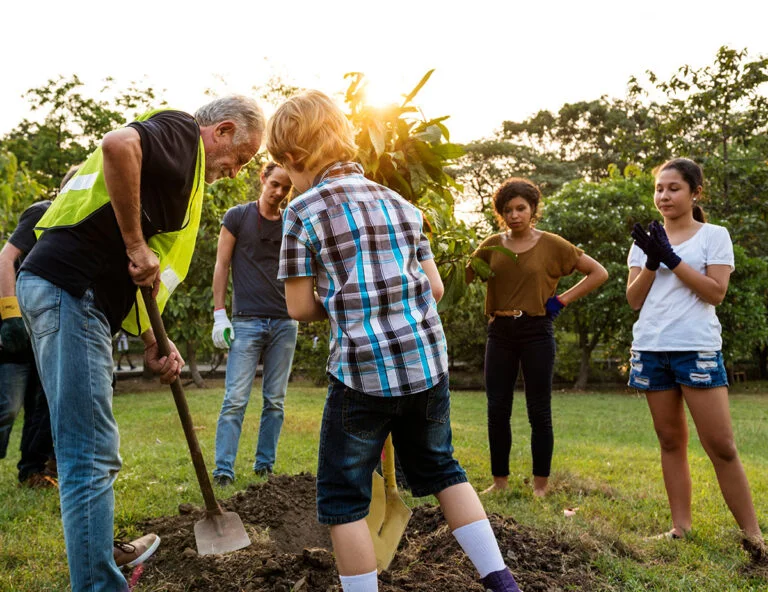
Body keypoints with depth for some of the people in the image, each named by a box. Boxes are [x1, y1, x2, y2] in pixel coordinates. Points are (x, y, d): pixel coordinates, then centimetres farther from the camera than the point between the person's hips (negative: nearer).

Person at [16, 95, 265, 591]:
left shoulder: (186, 173, 25)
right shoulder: (181, 131, -2)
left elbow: (134, 274, 23)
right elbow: (118, 145, -27)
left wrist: (151, 342, 14)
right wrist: (136, 245, -19)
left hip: (58, 290, 10)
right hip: (69, 289, -10)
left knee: (88, 451, 21)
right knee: (92, 456, -9)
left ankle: (98, 550, 37)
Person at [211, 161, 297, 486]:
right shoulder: (237, 216, 2)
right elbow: (221, 265, 1)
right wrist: (219, 314, -6)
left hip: (285, 322, 4)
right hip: (247, 322, -3)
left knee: (275, 401, 6)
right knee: (235, 399, -7)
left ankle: (264, 466, 15)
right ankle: (223, 471, -2)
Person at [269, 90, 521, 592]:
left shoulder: (303, 212, -4)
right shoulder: (400, 203, 11)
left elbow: (300, 308, -3)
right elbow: (435, 289, 10)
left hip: (363, 371, -6)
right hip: (428, 361, 6)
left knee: (342, 499, 10)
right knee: (441, 468, 24)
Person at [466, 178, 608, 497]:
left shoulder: (551, 245, -1)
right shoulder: (492, 245, 8)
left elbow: (599, 273, 1)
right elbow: (464, 276, 3)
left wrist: (562, 300, -5)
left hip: (536, 331, -3)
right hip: (500, 332, 3)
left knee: (539, 411, 3)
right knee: (497, 410, 5)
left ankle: (540, 485, 14)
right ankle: (499, 480, 18)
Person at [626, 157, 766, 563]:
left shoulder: (714, 235, 3)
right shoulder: (646, 241, 13)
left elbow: (716, 292, -8)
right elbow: (634, 300, 7)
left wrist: (672, 258, -12)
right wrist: (652, 261, -8)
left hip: (698, 349, -4)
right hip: (651, 350, 4)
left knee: (721, 445, -6)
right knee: (671, 441, 8)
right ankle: (681, 527, 14)